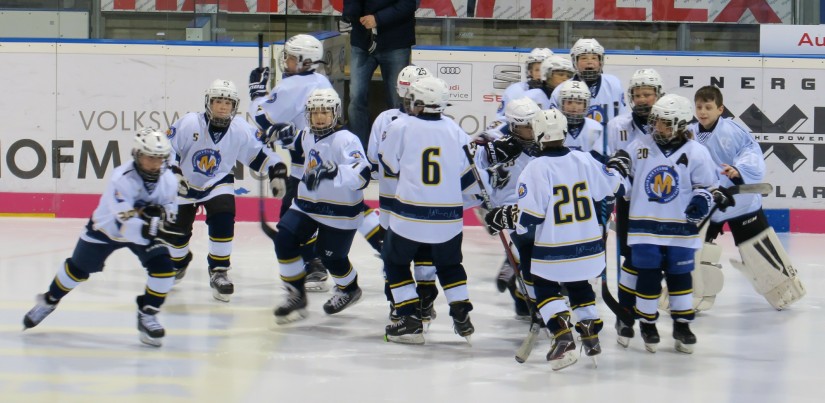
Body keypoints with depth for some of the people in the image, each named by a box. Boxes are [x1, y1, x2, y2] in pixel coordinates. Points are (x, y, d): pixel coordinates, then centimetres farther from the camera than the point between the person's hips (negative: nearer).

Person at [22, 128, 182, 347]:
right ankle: (49, 300, 38)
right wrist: (154, 228, -55)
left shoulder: (168, 180, -20)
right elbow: (124, 224, -42)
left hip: (146, 231, 3)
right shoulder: (122, 179, -36)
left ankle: (147, 316, 2)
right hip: (107, 228, -3)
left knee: (163, 269, -16)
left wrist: (160, 214, -34)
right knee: (78, 269, 10)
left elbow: (169, 215, -10)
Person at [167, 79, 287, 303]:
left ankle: (219, 271, -10)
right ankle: (178, 262, 39)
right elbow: (166, 150, -18)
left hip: (218, 182, 0)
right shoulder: (189, 123, -23)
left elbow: (261, 152, -5)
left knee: (223, 221, -24)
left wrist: (277, 170, -15)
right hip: (185, 183, 0)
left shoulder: (241, 129, -16)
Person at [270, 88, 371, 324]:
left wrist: (332, 171, -47)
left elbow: (361, 176, -34)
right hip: (307, 204, 7)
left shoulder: (346, 140, -21)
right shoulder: (308, 135, 4)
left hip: (340, 211, -7)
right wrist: (283, 135, 9)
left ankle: (349, 289, 36)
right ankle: (296, 295, 5)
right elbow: (298, 146, 30)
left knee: (331, 256, 2)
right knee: (284, 240, -8)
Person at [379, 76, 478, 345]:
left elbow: (389, 166, 3)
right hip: (448, 216, 3)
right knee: (449, 264, 25)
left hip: (410, 214, -3)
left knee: (396, 262, 16)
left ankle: (410, 322, 6)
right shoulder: (454, 130, -1)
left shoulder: (402, 129, -10)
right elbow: (469, 171, 4)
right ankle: (462, 317, 17)